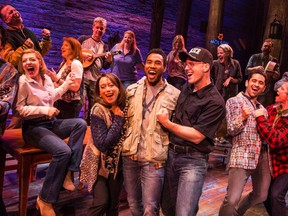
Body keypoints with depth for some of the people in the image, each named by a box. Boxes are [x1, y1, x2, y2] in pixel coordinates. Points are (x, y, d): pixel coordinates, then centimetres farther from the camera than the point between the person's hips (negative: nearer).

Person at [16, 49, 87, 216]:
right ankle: (45, 199, -14)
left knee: (80, 123, -15)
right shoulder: (23, 81, -13)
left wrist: (67, 83, 18)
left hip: (51, 123, 8)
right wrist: (45, 110, -21)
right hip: (33, 127, -7)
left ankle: (68, 173, -13)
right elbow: (20, 109, -14)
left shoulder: (46, 78, 7)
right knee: (63, 151, -29)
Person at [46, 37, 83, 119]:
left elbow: (76, 87, -20)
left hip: (71, 104, -8)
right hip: (59, 102, 8)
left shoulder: (76, 63, -12)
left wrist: (57, 79, -22)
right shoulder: (63, 63, 14)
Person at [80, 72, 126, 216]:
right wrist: (118, 119, -23)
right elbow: (103, 144, -27)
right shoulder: (98, 110, -20)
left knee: (114, 204, 13)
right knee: (101, 202, -9)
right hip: (99, 163, -5)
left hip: (117, 162, 5)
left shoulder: (123, 107, -5)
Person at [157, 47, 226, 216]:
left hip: (193, 161, -7)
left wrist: (166, 123, -13)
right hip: (172, 154, 7)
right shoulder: (186, 89, 7)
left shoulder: (215, 102, -15)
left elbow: (196, 136, -19)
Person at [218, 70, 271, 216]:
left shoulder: (262, 108, 20)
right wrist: (242, 117, -22)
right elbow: (231, 131, -5)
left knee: (261, 196, 17)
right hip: (242, 156, -6)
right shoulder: (234, 101, 3)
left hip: (262, 156, 7)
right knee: (232, 200, -16)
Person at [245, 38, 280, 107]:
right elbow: (246, 71, 2)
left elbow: (277, 76, 2)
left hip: (267, 91, 0)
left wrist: (272, 73, -21)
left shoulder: (274, 60, 9)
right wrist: (255, 68, -18)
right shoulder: (254, 57, 8)